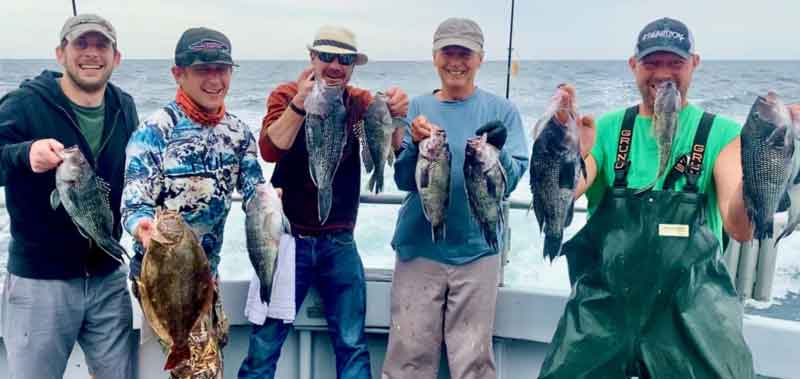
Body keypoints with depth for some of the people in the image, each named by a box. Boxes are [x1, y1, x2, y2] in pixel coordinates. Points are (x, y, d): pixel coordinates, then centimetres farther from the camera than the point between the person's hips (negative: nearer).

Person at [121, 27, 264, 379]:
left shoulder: (238, 132, 1)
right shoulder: (154, 131, -16)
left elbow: (255, 191, 2)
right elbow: (135, 203, -19)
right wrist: (143, 227, -42)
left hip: (207, 271, 7)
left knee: (214, 349, 24)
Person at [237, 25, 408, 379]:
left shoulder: (361, 103, 3)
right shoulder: (286, 95, -3)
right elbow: (270, 150, -19)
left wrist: (395, 117, -33)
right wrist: (299, 104, -35)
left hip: (339, 243, 2)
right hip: (288, 237, -2)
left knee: (352, 344, 8)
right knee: (265, 343, 5)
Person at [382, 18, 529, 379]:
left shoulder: (501, 110, 1)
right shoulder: (417, 108, 4)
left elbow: (510, 181, -7)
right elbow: (404, 180, -1)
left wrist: (495, 151, -27)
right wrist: (416, 145, -20)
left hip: (476, 248, 0)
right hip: (419, 247, 1)